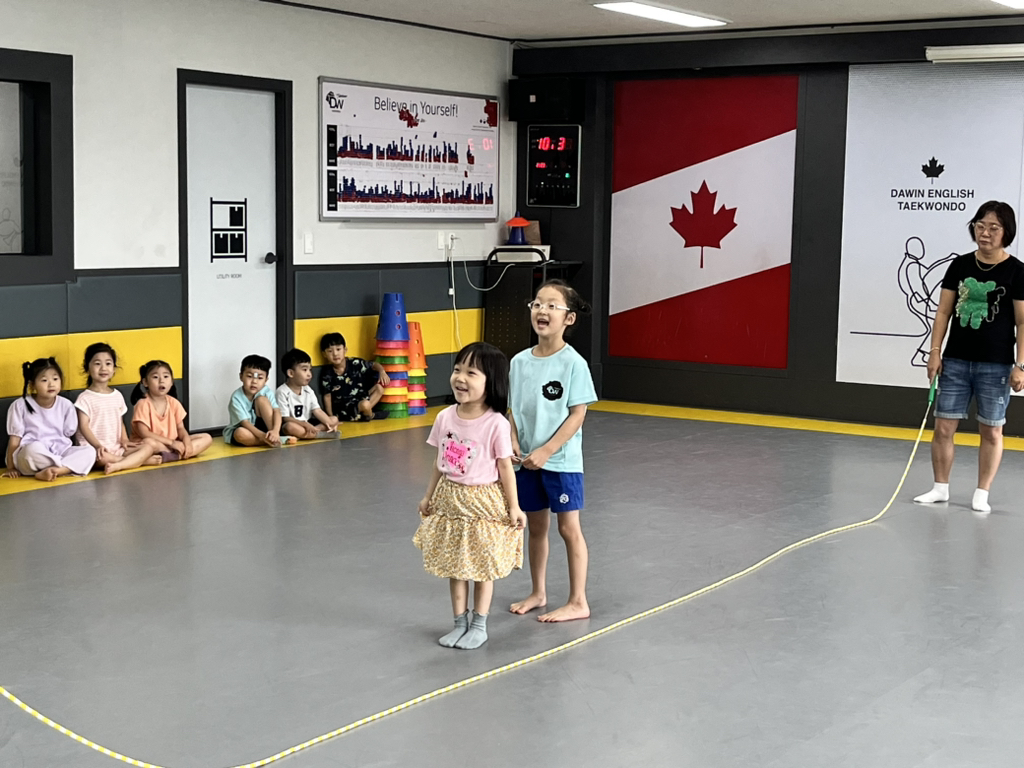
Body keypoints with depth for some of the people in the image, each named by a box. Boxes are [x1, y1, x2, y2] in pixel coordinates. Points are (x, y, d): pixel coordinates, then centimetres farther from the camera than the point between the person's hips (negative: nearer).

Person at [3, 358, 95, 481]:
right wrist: (11, 468, -5)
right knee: (34, 448, -40)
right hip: (28, 456, -4)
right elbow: (14, 439, -5)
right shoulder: (20, 406, -6)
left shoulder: (66, 405, 2)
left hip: (59, 452, 4)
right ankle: (69, 467, -19)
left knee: (89, 452, -20)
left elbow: (67, 435, 9)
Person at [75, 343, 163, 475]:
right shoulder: (85, 398, -3)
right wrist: (98, 446, -25)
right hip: (95, 449, -7)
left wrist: (124, 440, -2)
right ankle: (141, 459, -21)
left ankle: (118, 465, -30)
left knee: (150, 444, -10)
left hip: (117, 449, 7)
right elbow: (84, 426, -11)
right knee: (102, 457, -41)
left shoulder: (117, 396, 15)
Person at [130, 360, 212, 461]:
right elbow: (144, 433, -19)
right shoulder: (143, 404, -12)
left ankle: (172, 455, -24)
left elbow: (180, 428, 7)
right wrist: (171, 442, -22)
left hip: (173, 444, 7)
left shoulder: (173, 403, 5)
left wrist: (187, 441, -17)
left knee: (207, 438, -6)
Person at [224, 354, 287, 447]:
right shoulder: (237, 398, -20)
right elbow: (245, 423, -26)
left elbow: (276, 412, -21)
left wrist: (275, 431, -42)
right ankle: (278, 440, -29)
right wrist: (262, 436, -41)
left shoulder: (267, 391, -10)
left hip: (260, 427, 3)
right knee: (241, 433, -40)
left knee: (261, 399, -20)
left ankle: (275, 436, -25)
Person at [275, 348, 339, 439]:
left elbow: (317, 411, 2)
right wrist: (305, 424, -29)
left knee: (334, 420, -1)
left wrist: (329, 424, -15)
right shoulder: (282, 392, -13)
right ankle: (322, 434, -26)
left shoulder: (308, 391, 8)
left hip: (307, 424, 7)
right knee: (290, 427, -41)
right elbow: (285, 418, -17)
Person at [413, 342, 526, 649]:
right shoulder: (445, 418, -4)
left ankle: (479, 626, 21)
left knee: (483, 567, 8)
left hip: (483, 503, -5)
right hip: (450, 500, 5)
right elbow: (439, 462, 7)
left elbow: (505, 468, -11)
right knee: (454, 565, 13)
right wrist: (428, 496, 11)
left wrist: (514, 508, -7)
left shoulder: (496, 423, -18)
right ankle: (460, 623, 26)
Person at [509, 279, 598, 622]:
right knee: (536, 527, 16)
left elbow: (577, 415, -13)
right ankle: (538, 593, 31)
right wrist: (514, 443, -8)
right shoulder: (520, 361, 2)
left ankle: (578, 602, 12)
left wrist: (546, 451, -18)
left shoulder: (573, 363, -12)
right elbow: (515, 410, 8)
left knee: (568, 528, 3)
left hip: (562, 461, -5)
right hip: (527, 461, 5)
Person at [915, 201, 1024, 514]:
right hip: (956, 360, 3)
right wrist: (935, 351, 2)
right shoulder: (960, 265, 4)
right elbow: (944, 311, 8)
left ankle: (982, 494, 15)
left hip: (995, 364, -3)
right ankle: (940, 487, 18)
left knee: (991, 430, 5)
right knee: (943, 426, 5)